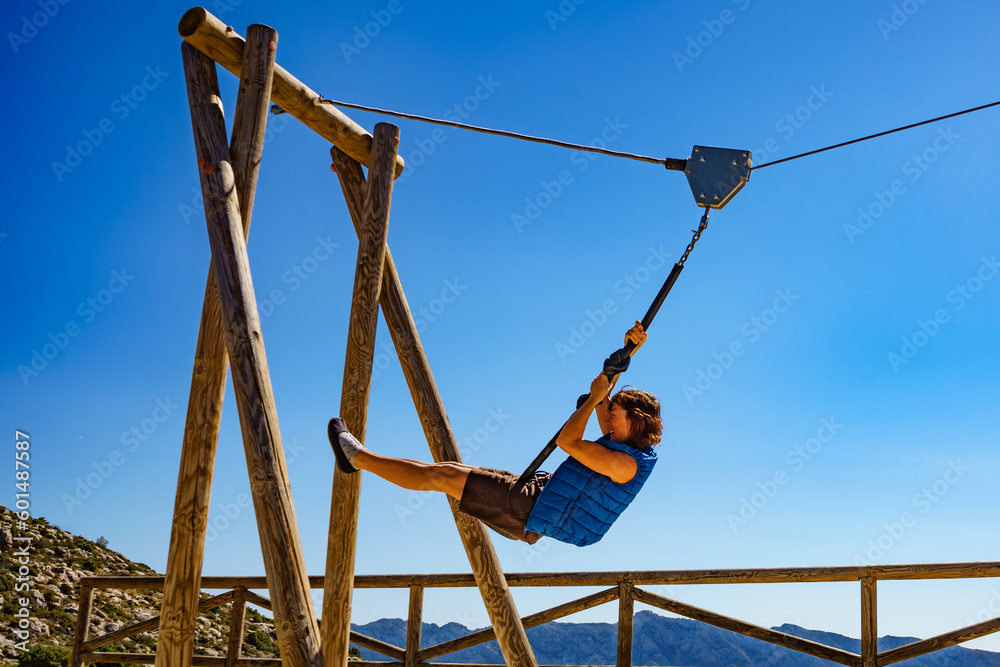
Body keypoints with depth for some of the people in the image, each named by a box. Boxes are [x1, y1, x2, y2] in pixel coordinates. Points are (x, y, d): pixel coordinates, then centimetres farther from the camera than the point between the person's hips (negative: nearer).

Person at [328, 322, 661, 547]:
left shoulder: (626, 464, -23)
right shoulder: (620, 443, 6)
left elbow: (566, 441, -25)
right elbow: (601, 391, 15)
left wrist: (595, 398, -16)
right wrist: (628, 350, 7)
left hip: (529, 509, -9)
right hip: (541, 488, 9)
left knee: (439, 476, -7)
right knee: (451, 468, 13)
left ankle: (359, 456, 5)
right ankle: (360, 458, 23)